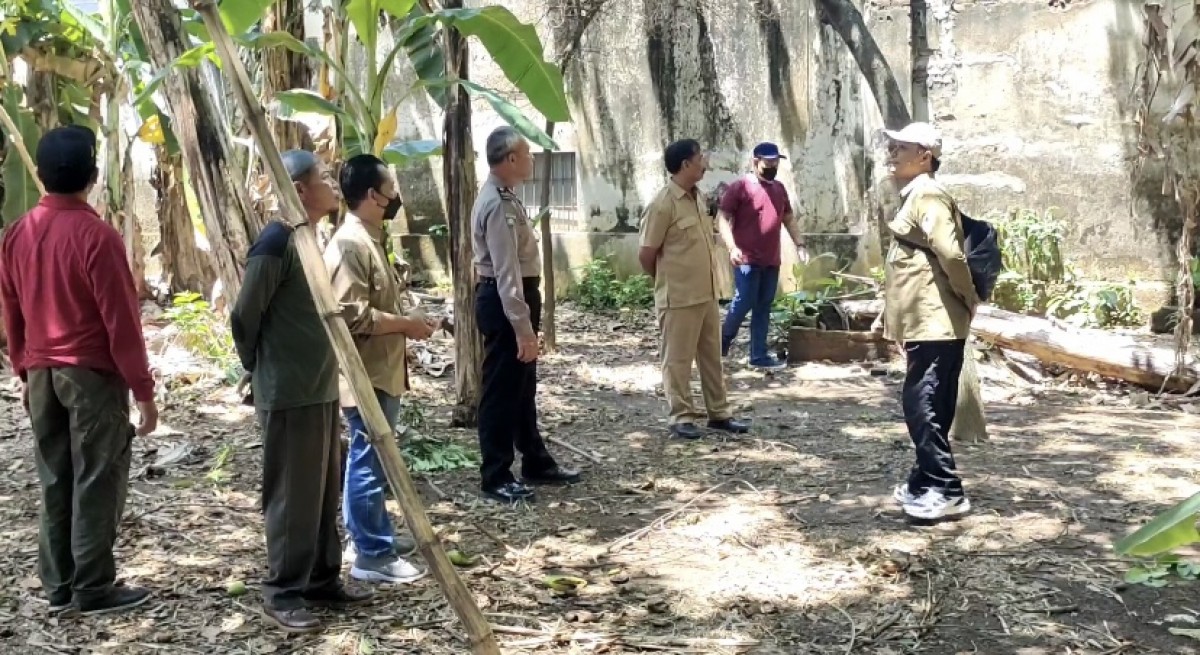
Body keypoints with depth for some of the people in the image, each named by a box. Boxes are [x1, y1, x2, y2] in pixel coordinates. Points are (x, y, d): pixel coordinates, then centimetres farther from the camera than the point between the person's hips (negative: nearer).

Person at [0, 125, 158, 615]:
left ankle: (57, 585, 19)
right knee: (97, 483, 1)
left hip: (42, 373, 6)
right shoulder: (95, 235, -15)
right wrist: (143, 388, -10)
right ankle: (94, 589, 6)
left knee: (54, 480, 12)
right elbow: (121, 320, -15)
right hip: (93, 373, -6)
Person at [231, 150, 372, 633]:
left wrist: (325, 372, 16)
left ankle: (322, 582, 26)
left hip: (323, 389, 9)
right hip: (289, 394, -9)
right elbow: (244, 317, -14)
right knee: (293, 496, 0)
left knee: (324, 492, 15)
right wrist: (260, 368, 0)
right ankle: (282, 593, 12)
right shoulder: (277, 243, -18)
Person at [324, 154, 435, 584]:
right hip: (366, 373, -10)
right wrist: (406, 324, -17)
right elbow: (353, 315, -25)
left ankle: (373, 535, 29)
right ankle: (372, 555, 5)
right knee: (370, 461, -3)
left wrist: (405, 320, 11)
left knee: (370, 458, 18)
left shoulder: (370, 238, 13)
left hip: (382, 370, 10)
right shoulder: (351, 243, -19)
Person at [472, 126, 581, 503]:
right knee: (501, 390, -1)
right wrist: (522, 327, -28)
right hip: (504, 301, -11)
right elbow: (506, 271, -26)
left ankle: (536, 463, 31)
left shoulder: (504, 198, 13)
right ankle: (495, 477, 8)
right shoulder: (498, 206, -21)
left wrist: (527, 321, 23)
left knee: (522, 387, 19)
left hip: (517, 297, 11)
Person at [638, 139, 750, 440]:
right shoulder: (663, 204, -17)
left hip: (707, 293, 8)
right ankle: (682, 417, 12)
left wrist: (705, 281, 17)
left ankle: (719, 413, 23)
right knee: (677, 359, 3)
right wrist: (668, 281, 1)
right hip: (679, 297, -8)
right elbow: (646, 254, -14)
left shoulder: (698, 197, 9)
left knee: (711, 355, 14)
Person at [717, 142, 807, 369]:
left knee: (763, 308, 8)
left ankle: (759, 356, 13)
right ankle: (723, 340, 16)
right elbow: (724, 219, -10)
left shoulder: (779, 188, 15)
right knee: (744, 303, -8)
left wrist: (800, 245, 12)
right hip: (747, 259, -7)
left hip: (771, 260, 7)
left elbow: (789, 219, 23)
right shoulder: (739, 186, -6)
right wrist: (732, 247, -22)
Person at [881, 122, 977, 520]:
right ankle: (926, 483, 24)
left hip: (934, 323, -10)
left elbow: (950, 253, -23)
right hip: (926, 322, 10)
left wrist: (969, 300, -10)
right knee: (924, 406, 15)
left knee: (924, 406, -8)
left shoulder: (926, 194, -13)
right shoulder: (915, 196, 19)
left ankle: (946, 491, -3)